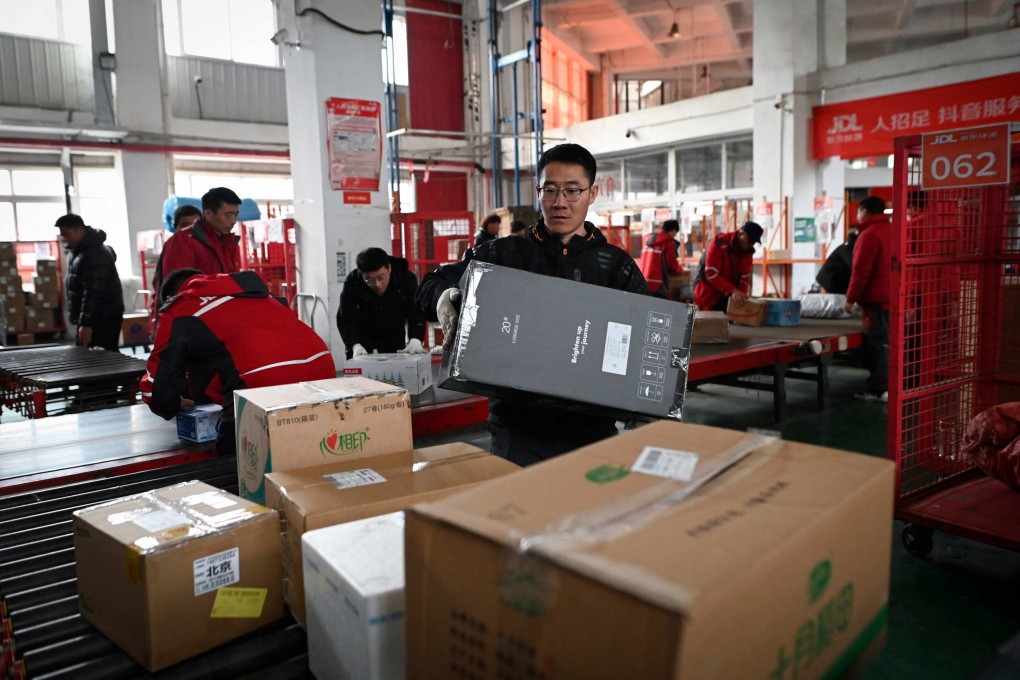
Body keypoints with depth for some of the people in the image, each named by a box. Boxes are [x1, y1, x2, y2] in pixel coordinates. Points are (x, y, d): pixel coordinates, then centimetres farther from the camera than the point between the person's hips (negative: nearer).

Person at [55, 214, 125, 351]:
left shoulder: (95, 254, -20)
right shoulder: (79, 250, 13)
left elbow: (93, 292, -26)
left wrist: (86, 323, -30)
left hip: (104, 318, -10)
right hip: (94, 316, 10)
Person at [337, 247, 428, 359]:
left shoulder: (406, 279, -22)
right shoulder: (352, 283, -23)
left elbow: (416, 313, -21)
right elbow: (346, 319, -22)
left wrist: (415, 340, -38)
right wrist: (355, 345, -38)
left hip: (395, 343, 1)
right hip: (363, 342, -1)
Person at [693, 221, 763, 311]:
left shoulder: (747, 251, 0)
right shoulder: (719, 244, -20)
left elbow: (745, 276, -1)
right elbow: (711, 275, -26)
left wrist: (742, 293, -24)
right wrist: (733, 290, -34)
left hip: (728, 297, 6)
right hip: (709, 295, -6)